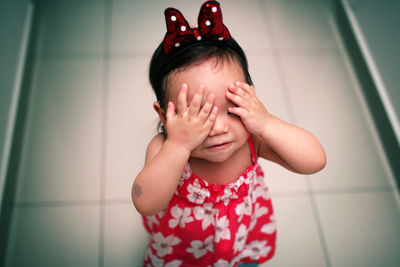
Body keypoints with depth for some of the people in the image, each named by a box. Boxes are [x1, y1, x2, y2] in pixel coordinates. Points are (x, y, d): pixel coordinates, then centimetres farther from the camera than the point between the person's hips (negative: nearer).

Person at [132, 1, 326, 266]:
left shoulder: (253, 137, -29)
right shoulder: (165, 149, -35)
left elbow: (315, 161, -33)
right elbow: (146, 204, -46)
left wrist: (266, 124, -45)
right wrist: (179, 145, -55)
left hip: (245, 225, 2)